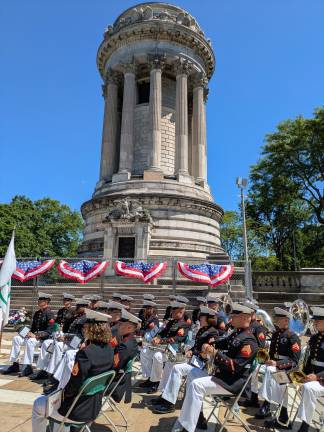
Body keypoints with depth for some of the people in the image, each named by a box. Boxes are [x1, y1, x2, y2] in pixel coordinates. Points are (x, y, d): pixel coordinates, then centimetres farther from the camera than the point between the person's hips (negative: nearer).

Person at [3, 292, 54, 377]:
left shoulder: (49, 314, -12)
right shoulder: (37, 313, 14)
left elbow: (49, 331, -19)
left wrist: (36, 335, -24)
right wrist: (30, 333, -1)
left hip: (43, 338, -9)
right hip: (34, 335, 9)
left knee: (29, 341, -35)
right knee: (16, 338, -6)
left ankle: (28, 367, -24)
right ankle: (15, 364, -1)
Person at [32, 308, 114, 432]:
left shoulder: (85, 353, -30)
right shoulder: (109, 350, -7)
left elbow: (73, 387, -22)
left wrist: (63, 392, -3)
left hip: (78, 412, -7)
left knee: (38, 404, 18)